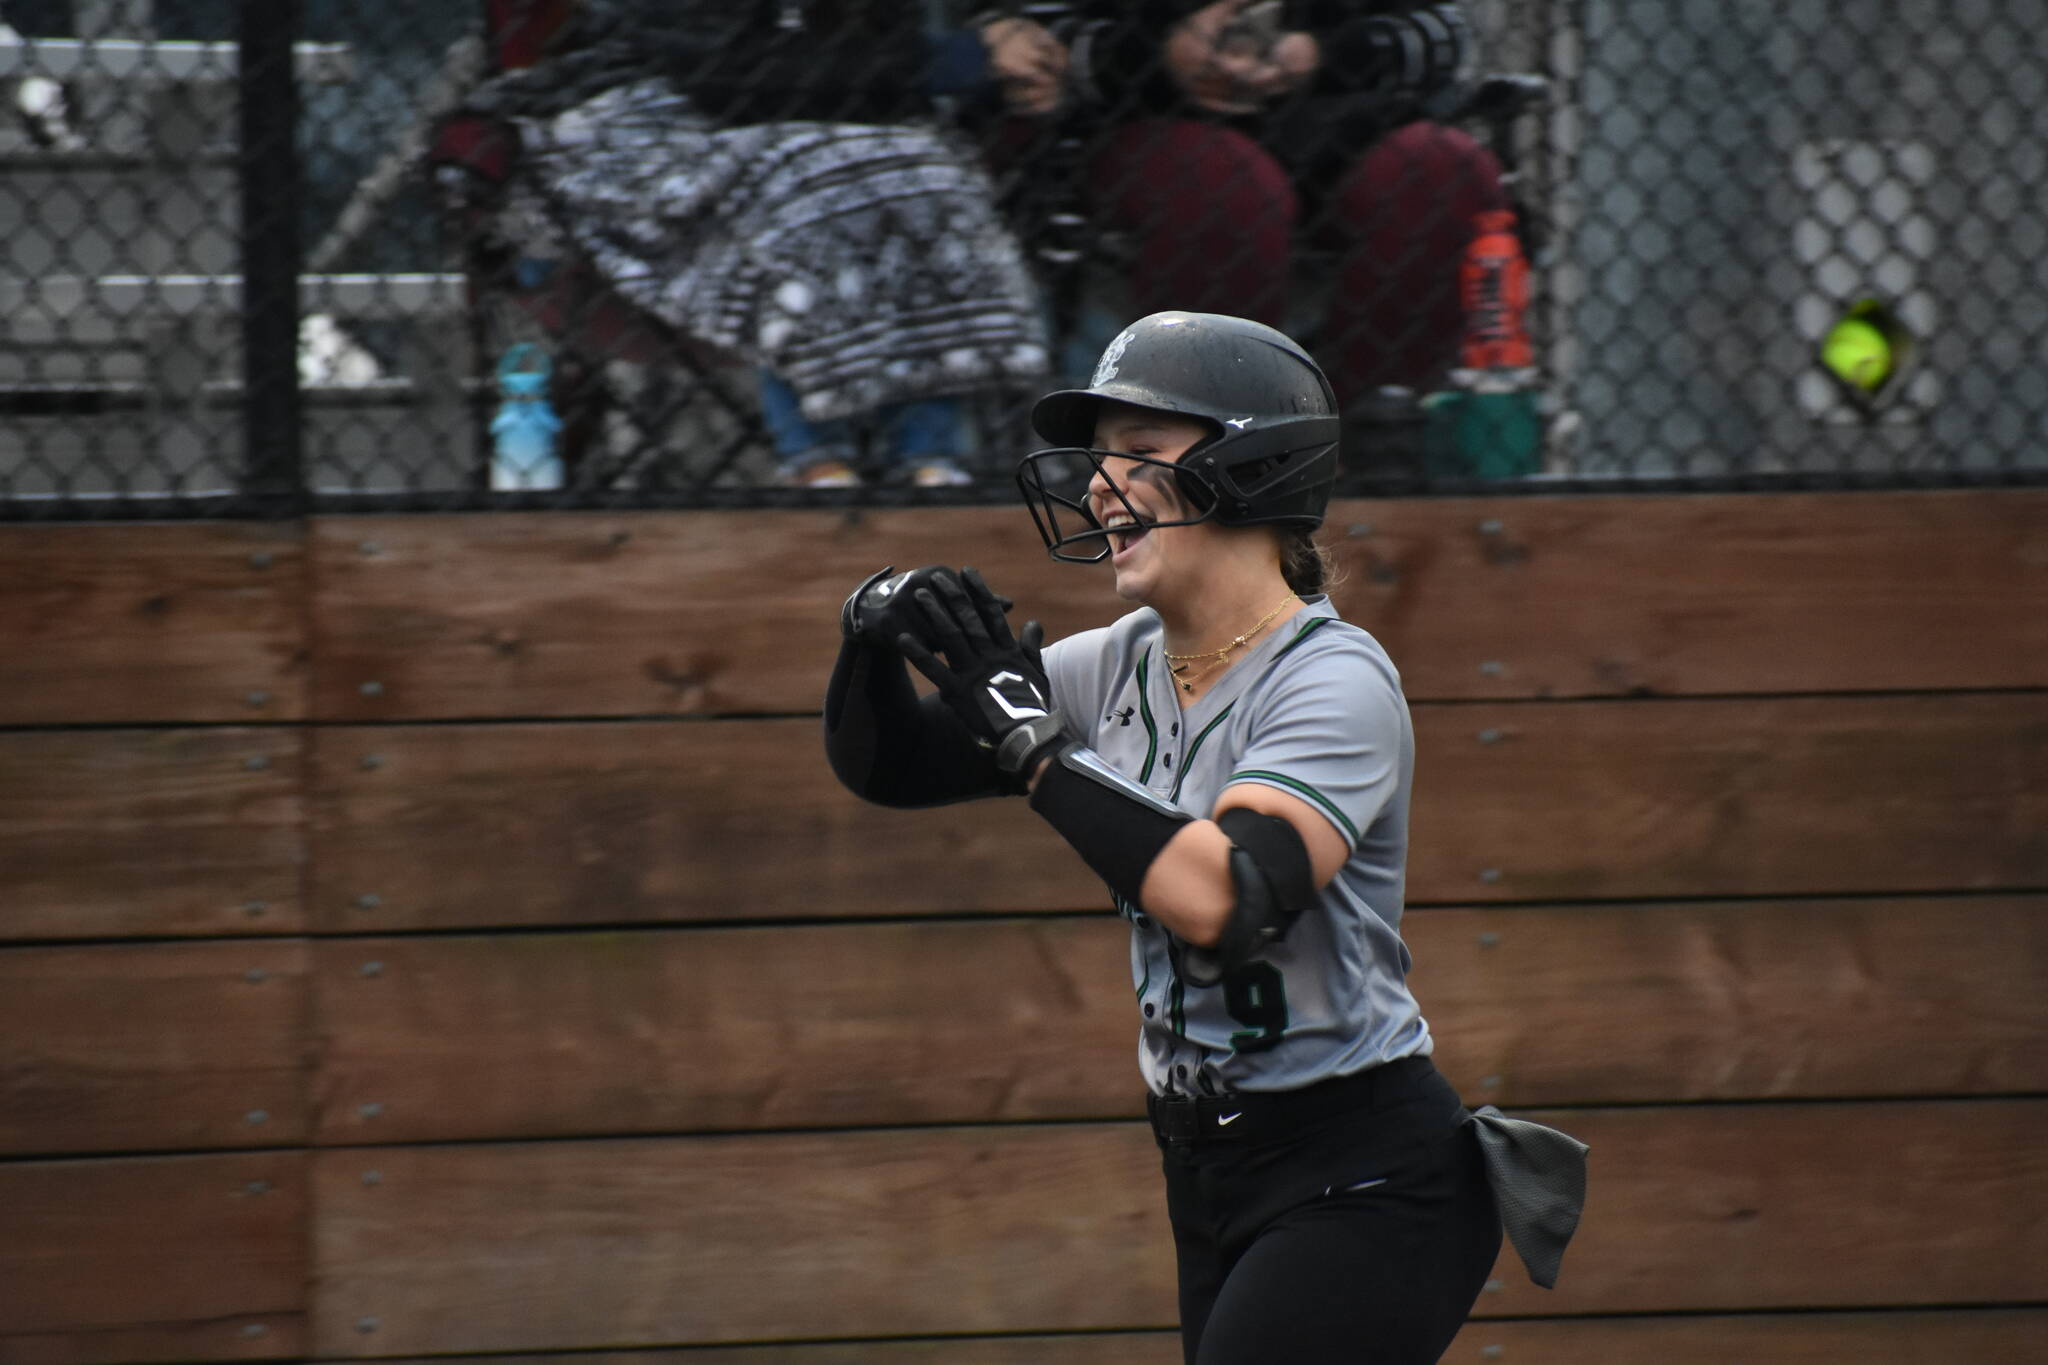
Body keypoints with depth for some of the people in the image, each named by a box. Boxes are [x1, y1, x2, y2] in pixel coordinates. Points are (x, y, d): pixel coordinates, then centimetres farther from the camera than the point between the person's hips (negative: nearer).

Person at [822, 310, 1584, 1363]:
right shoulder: (1123, 666, 7)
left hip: (1358, 1193, -8)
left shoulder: (1334, 681, -15)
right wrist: (876, 636, -9)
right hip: (1211, 1180, 8)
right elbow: (885, 763, 12)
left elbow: (1221, 898, -31)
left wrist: (1031, 738, -24)